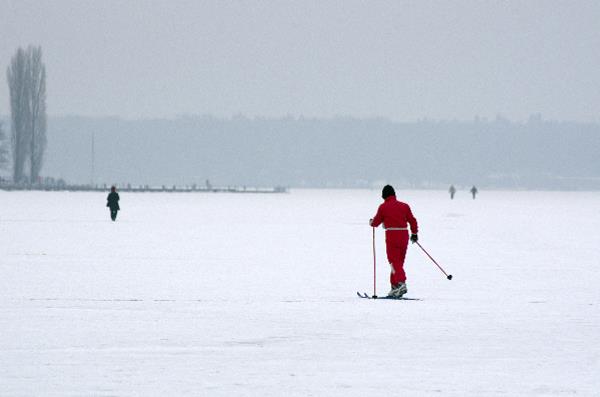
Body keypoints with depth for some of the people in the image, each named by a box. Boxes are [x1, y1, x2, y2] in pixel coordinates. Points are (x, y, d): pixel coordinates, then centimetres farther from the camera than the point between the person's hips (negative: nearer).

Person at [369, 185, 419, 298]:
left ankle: (401, 283, -29)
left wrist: (371, 222, 31)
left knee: (394, 262, -7)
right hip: (404, 235, 5)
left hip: (391, 235, -5)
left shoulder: (383, 207, -1)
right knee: (399, 262, 14)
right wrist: (414, 233, 22)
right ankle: (395, 287, 19)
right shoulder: (404, 206, 9)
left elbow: (376, 222, 8)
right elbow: (412, 220, 10)